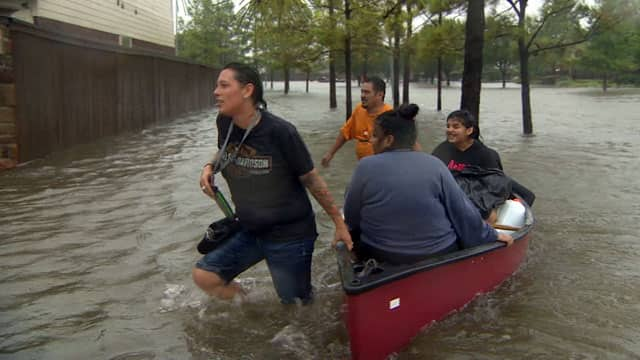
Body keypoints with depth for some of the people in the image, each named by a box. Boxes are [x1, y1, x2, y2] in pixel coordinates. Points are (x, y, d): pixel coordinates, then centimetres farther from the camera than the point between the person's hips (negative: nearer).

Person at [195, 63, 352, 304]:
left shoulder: (279, 132, -23)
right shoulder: (224, 122, -7)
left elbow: (312, 180, -13)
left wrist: (339, 223, -6)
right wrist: (209, 167, -6)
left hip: (290, 236, -5)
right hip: (249, 231, 6)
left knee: (296, 307, 6)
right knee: (203, 276, -1)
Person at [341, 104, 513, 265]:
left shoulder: (366, 166, -12)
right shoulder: (434, 165, -10)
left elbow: (351, 218, -2)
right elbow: (463, 212, -5)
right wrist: (490, 236, 11)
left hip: (379, 256, -1)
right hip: (438, 254, 1)